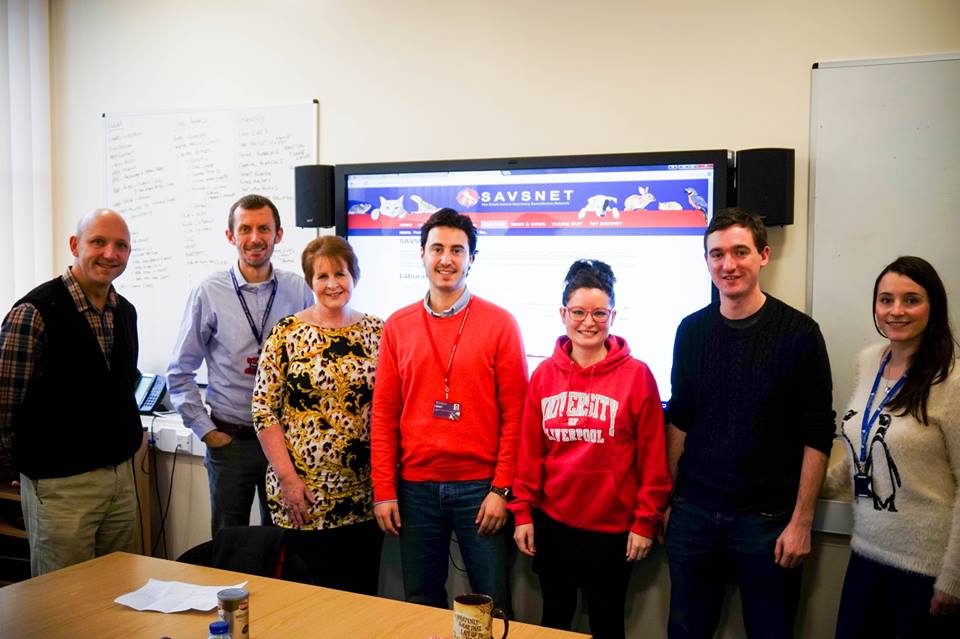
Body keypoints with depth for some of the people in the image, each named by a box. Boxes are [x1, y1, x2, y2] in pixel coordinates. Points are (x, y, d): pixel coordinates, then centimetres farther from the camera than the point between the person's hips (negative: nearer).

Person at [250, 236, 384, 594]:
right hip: (303, 497, -2)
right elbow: (263, 411, -5)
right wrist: (287, 478, -9)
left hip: (365, 496, 3)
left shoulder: (377, 332, 4)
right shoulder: (287, 334, -3)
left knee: (364, 594, 12)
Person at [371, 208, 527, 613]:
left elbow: (514, 415, -4)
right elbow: (384, 416, 4)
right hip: (415, 487, 3)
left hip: (479, 486, -2)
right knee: (421, 601, 15)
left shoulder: (500, 324, -3)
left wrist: (501, 488, -8)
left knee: (492, 604, 7)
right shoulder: (398, 326, 5)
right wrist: (384, 491, 0)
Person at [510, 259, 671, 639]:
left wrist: (645, 522, -7)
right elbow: (530, 452, 3)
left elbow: (653, 459, -7)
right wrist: (522, 512, 2)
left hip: (613, 529, -3)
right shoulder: (545, 374, 1)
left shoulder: (636, 375, -8)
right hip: (552, 523, 3)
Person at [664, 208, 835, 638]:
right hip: (693, 513, 3)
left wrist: (801, 521, -10)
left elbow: (817, 437, -7)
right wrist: (667, 497, 8)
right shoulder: (692, 330, 3)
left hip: (768, 519, -3)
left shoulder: (799, 332, -7)